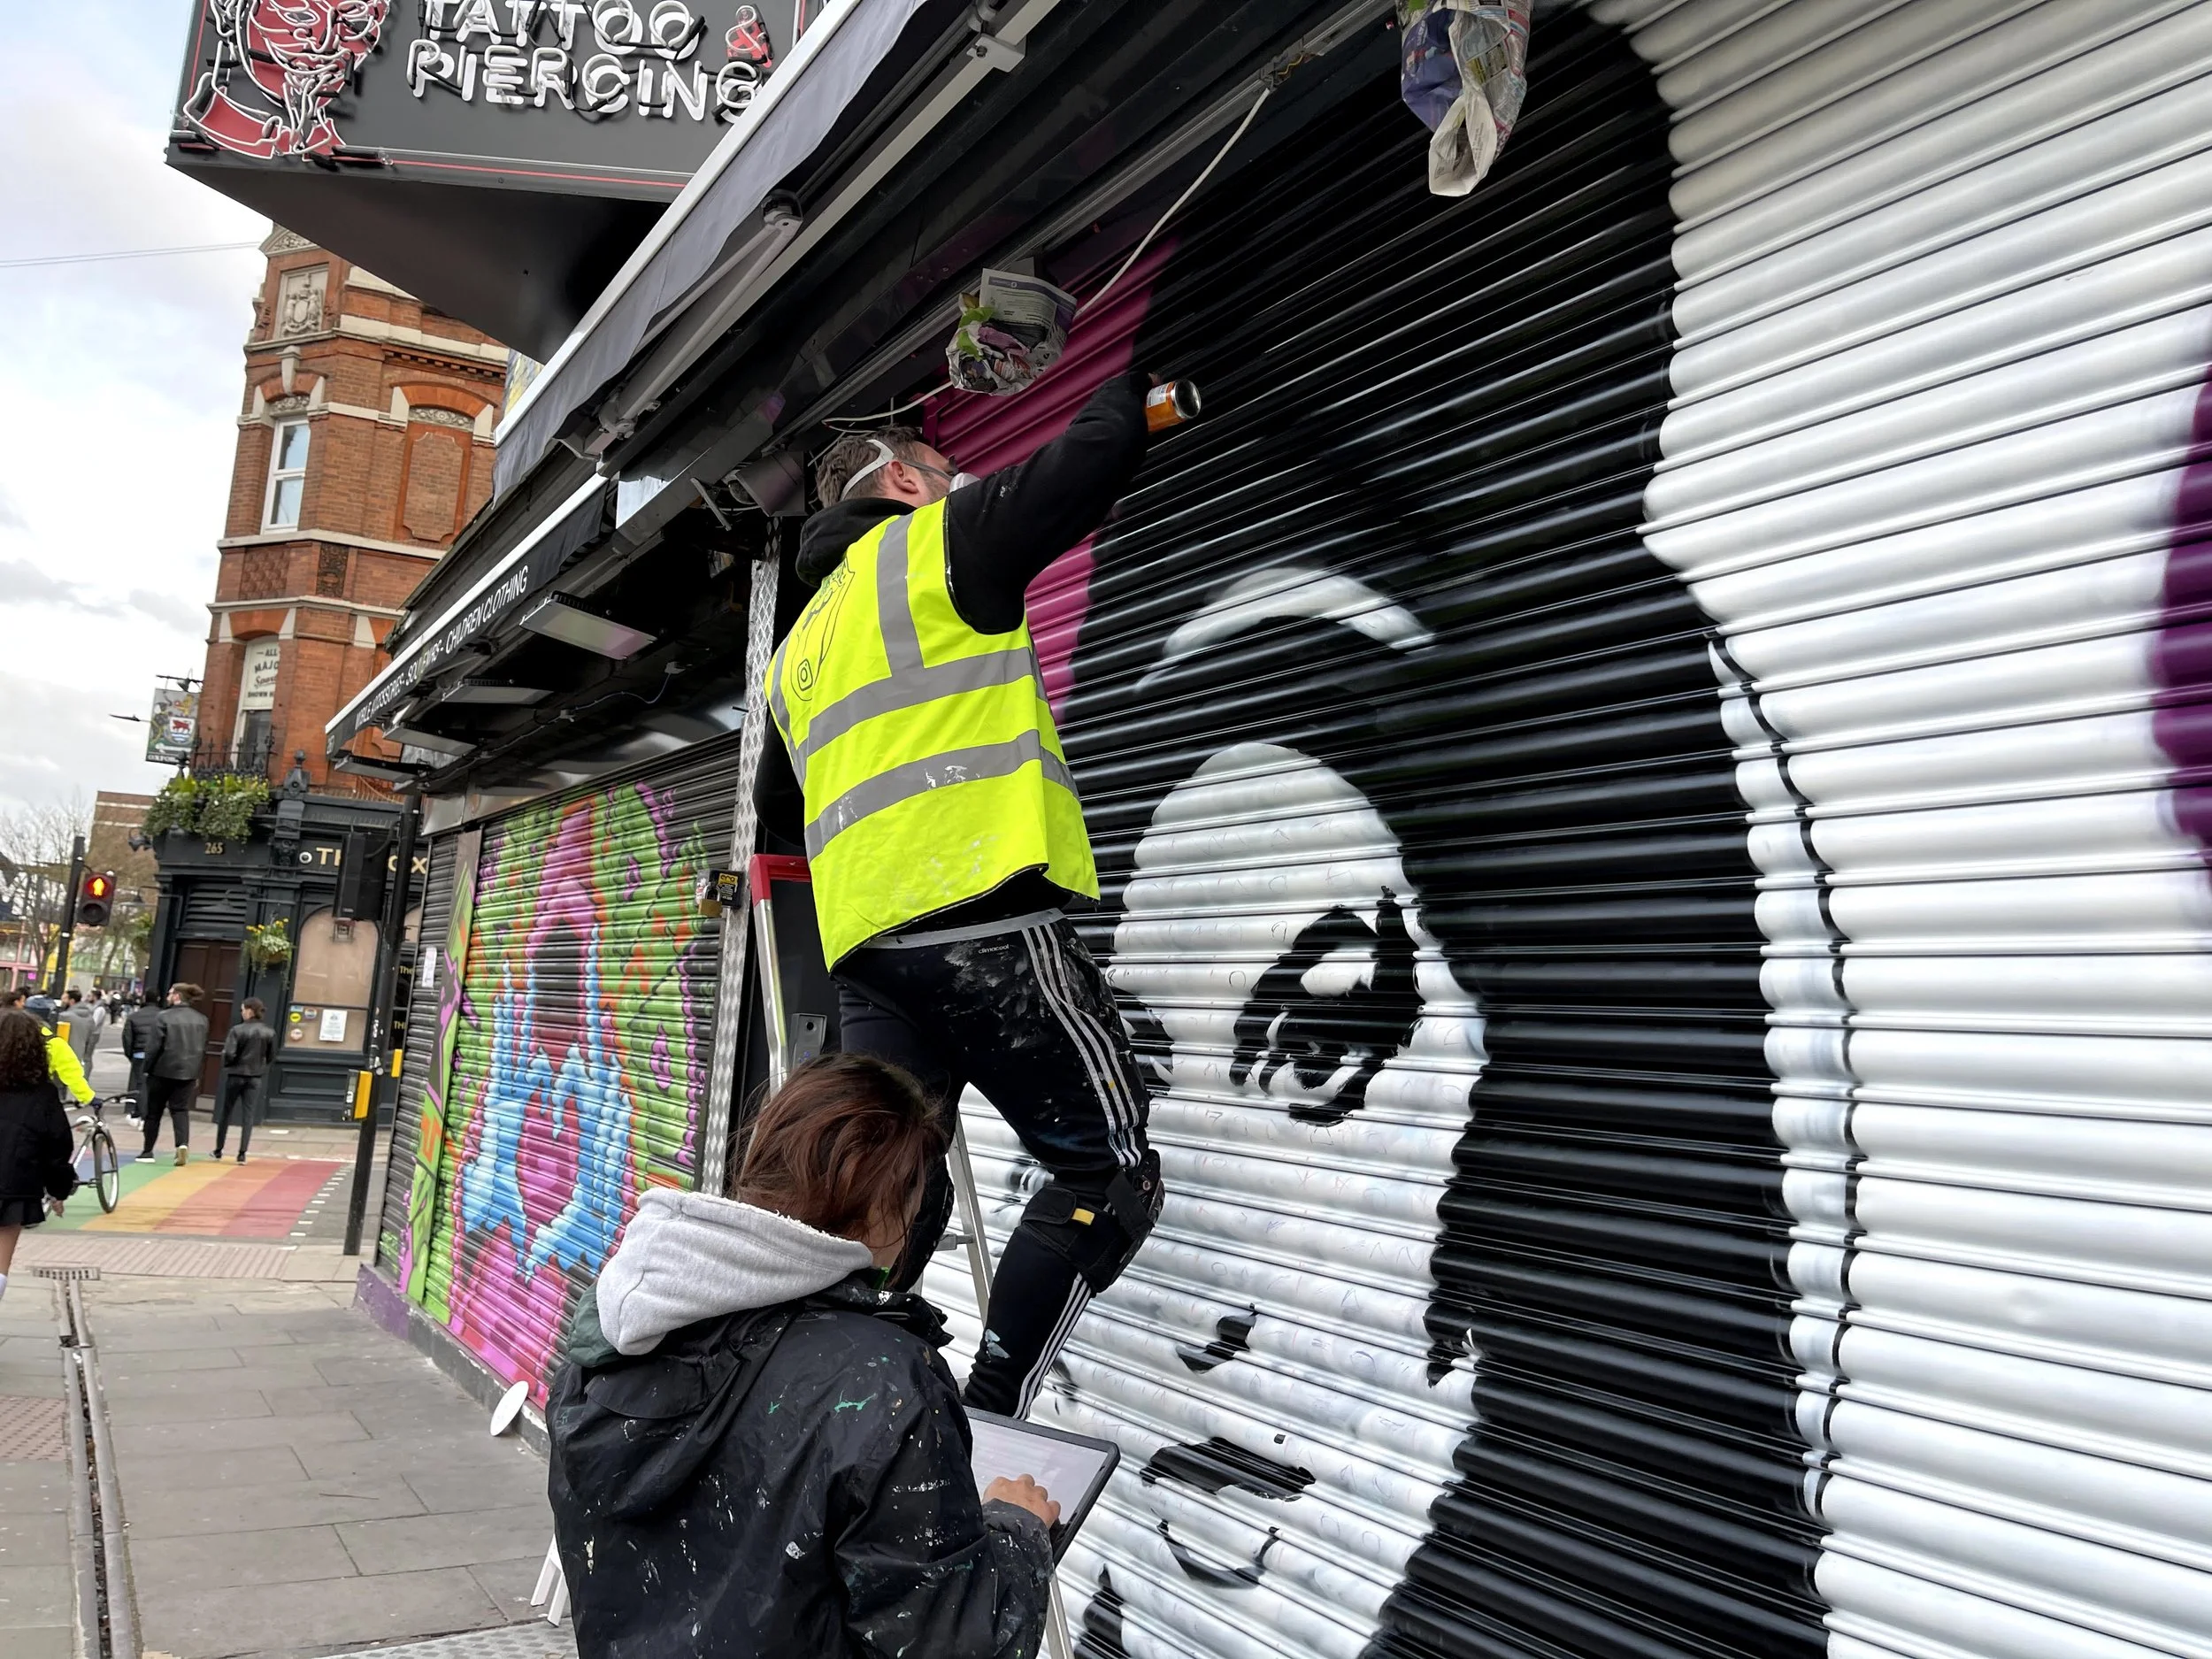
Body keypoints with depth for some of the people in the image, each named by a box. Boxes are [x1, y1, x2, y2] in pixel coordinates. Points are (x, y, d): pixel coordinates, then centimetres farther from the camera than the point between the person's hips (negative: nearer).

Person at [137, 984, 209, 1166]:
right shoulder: (202, 1019, 7)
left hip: (163, 1071, -3)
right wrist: (197, 1073, 17)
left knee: (154, 1111, 10)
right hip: (188, 1072, 3)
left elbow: (154, 1047, -11)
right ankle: (183, 1143, -19)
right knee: (180, 1109, 5)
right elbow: (204, 1049, 11)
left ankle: (148, 1151, 17)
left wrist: (147, 1069, -1)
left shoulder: (165, 1017, -9)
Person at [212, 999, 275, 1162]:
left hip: (236, 1075, -2)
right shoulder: (269, 1033, -2)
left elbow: (229, 1053, -17)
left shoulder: (238, 1030, -12)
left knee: (225, 1112, 14)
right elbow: (271, 1057, 4)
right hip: (256, 1077, 2)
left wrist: (228, 1065, 3)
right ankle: (242, 1153, -2)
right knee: (248, 1115, 3)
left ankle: (219, 1150, 23)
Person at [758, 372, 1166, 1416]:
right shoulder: (937, 540, 7)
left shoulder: (803, 641, 29)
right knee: (1110, 1172, -1)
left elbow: (778, 804, 36)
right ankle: (989, 1421, -7)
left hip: (863, 940, 8)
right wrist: (1125, 387, 21)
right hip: (984, 919, -8)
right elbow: (1095, 459, 0)